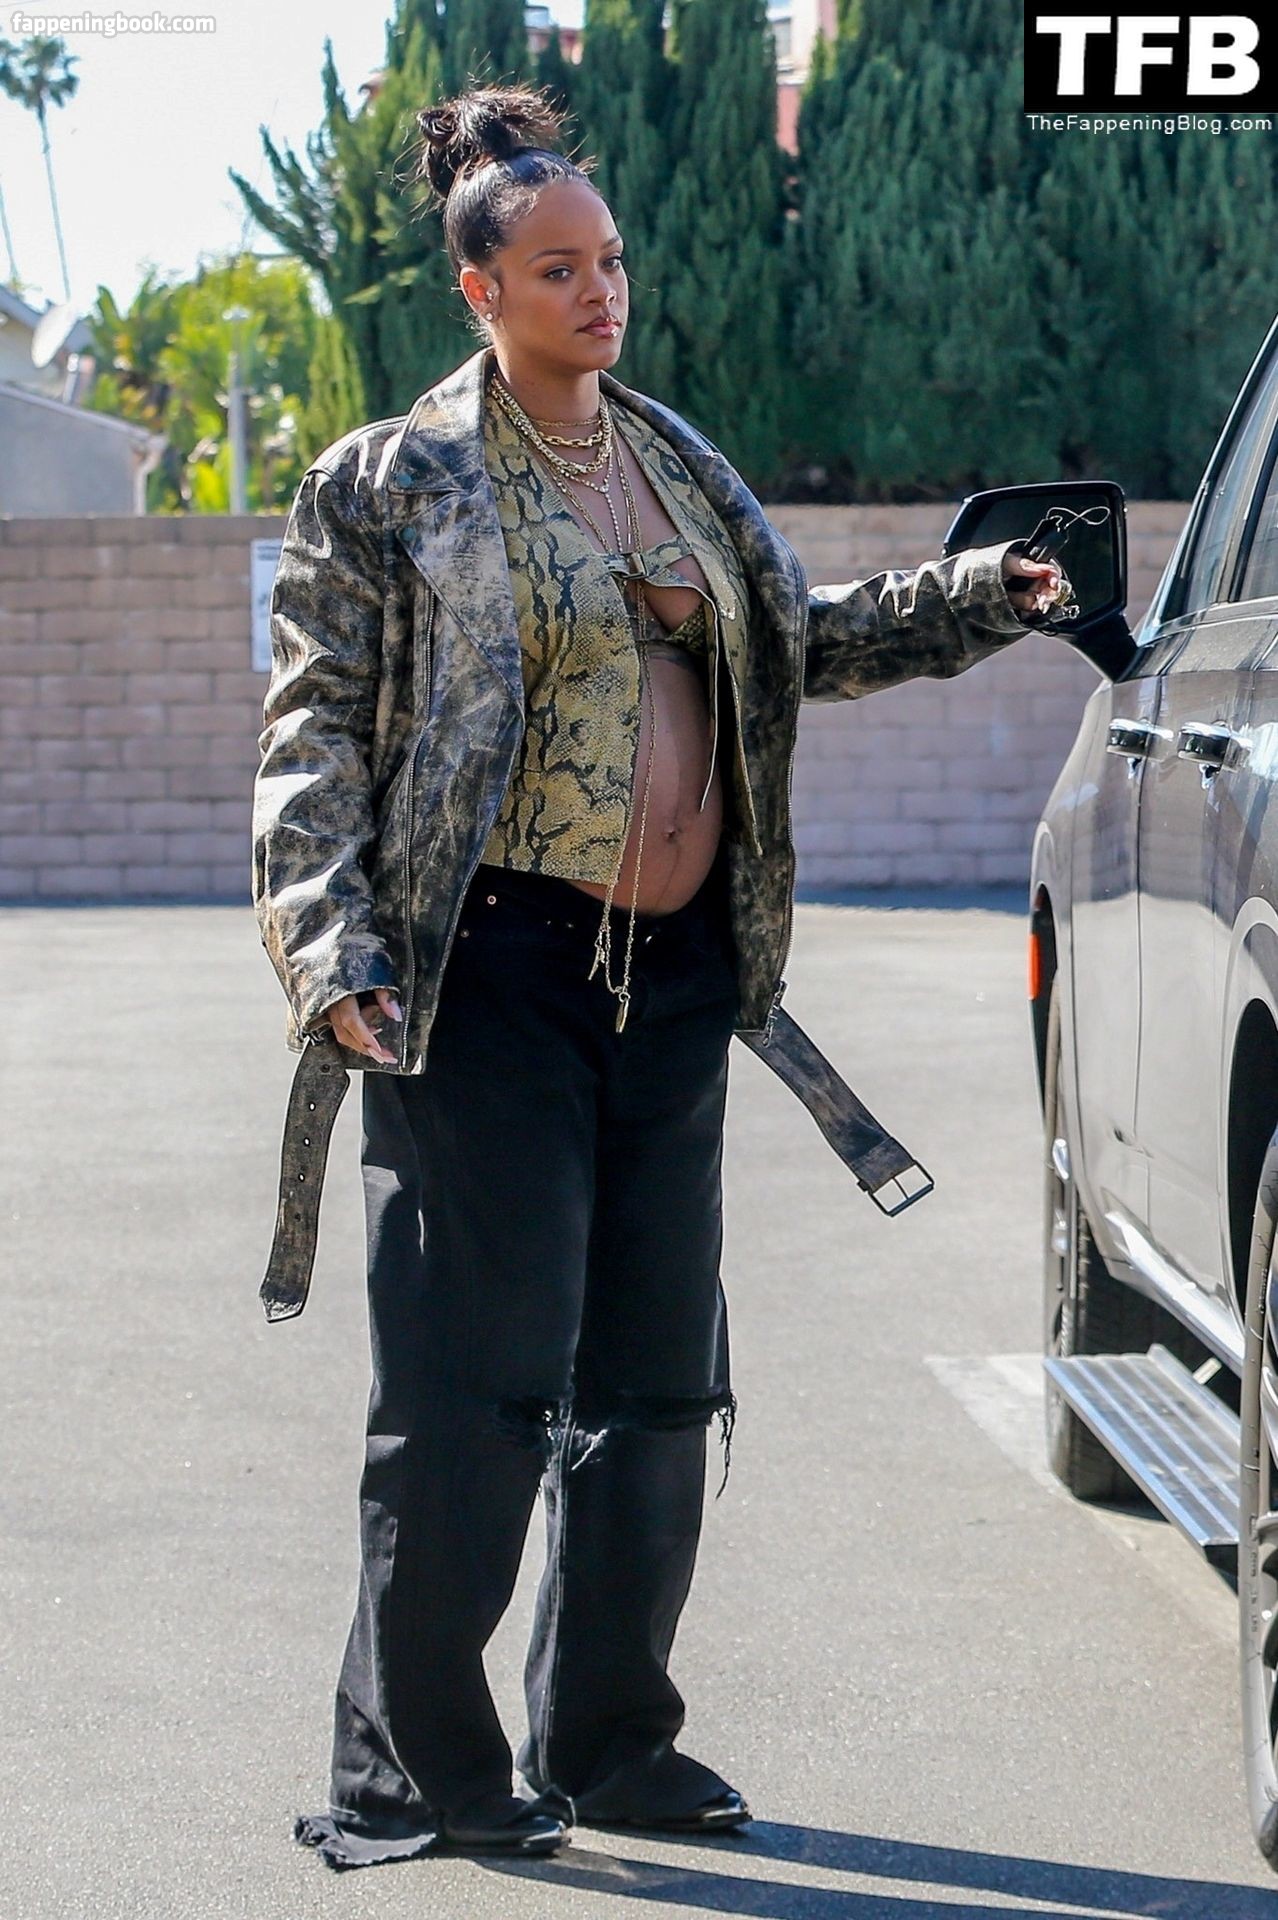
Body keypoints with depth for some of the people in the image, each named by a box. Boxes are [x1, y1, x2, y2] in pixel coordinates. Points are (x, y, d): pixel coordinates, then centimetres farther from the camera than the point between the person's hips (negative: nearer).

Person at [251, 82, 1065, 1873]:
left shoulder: (680, 466, 16)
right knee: (479, 1377, -7)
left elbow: (803, 639, 26)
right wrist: (333, 952, -14)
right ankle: (414, 1766, 3)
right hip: (491, 974, -6)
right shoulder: (390, 483, -2)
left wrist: (972, 597, 13)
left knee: (658, 1378, 9)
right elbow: (312, 729, -4)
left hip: (675, 974, 6)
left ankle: (604, 1742, 21)